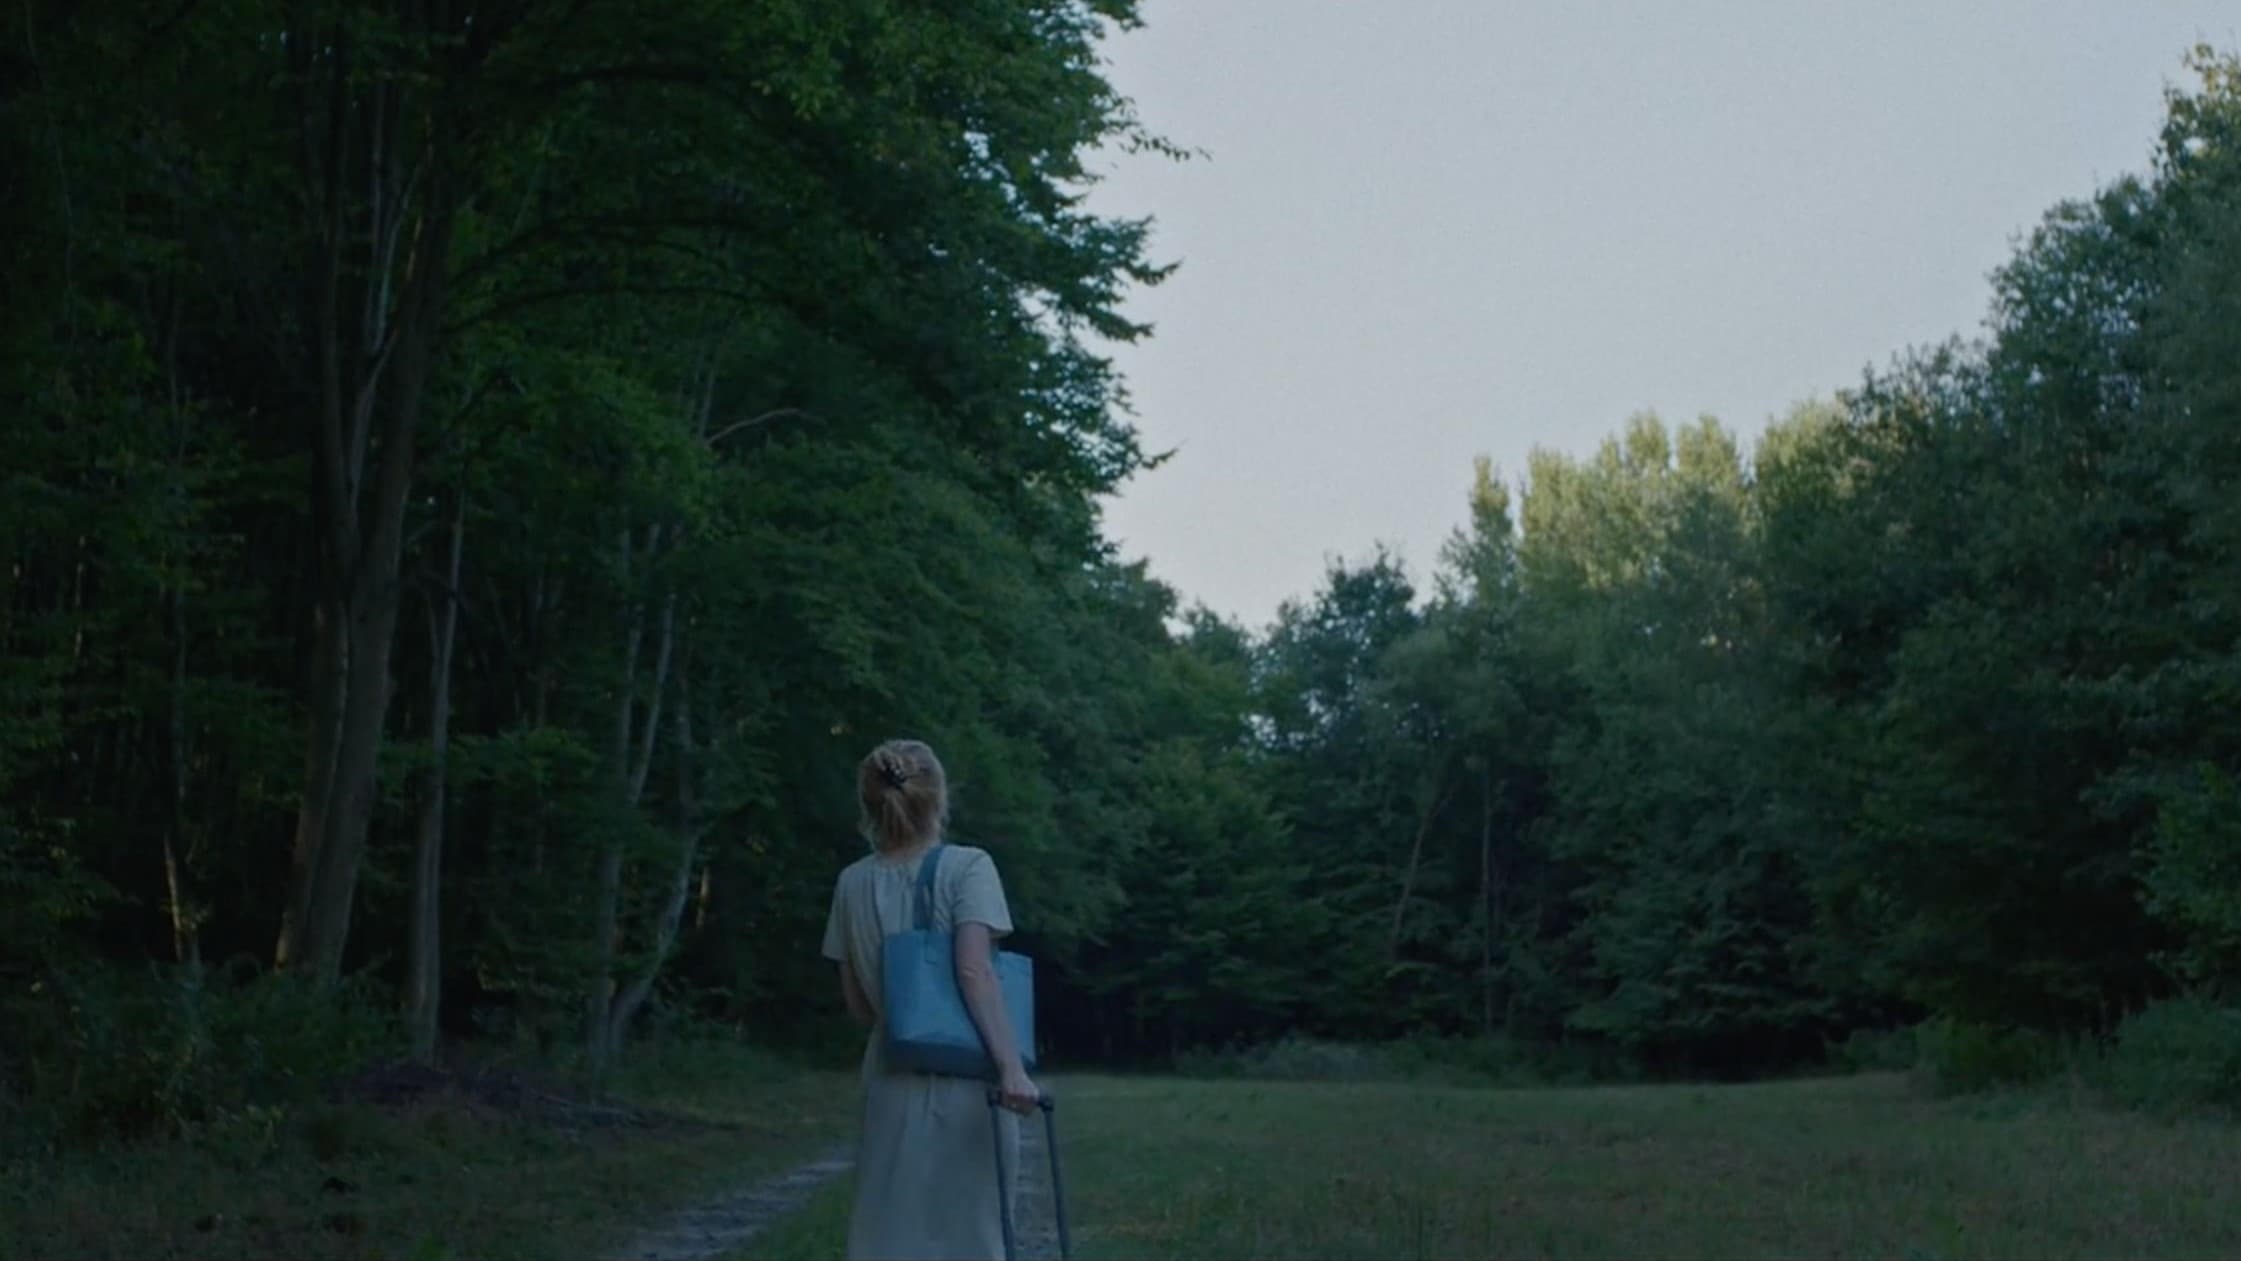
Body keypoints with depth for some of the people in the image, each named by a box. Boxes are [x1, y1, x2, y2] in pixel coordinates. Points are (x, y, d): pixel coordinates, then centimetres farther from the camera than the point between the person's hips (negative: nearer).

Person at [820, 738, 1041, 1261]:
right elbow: (974, 972, -19)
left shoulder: (853, 883, 6)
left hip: (892, 1079, 4)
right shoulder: (967, 867, -7)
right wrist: (1011, 1067, -22)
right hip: (963, 1079, -3)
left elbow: (856, 1005, 9)